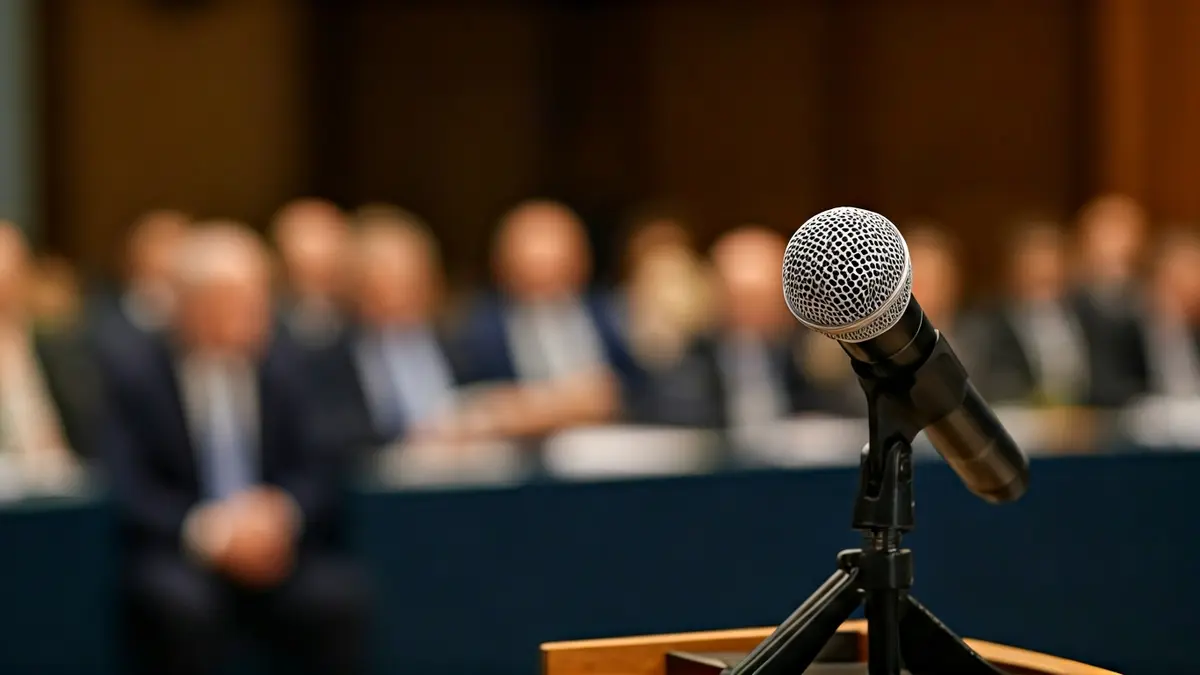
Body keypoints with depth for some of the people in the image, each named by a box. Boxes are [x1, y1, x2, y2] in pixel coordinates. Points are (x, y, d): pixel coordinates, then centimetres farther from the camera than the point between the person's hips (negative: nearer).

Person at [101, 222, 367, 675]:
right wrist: (205, 529, -23)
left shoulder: (280, 370, 13)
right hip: (176, 556, -2)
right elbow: (126, 489, -7)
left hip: (273, 548, 3)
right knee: (182, 600, -35)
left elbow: (316, 473, 7)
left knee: (335, 594, -27)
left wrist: (282, 511, -17)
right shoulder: (132, 374, 2)